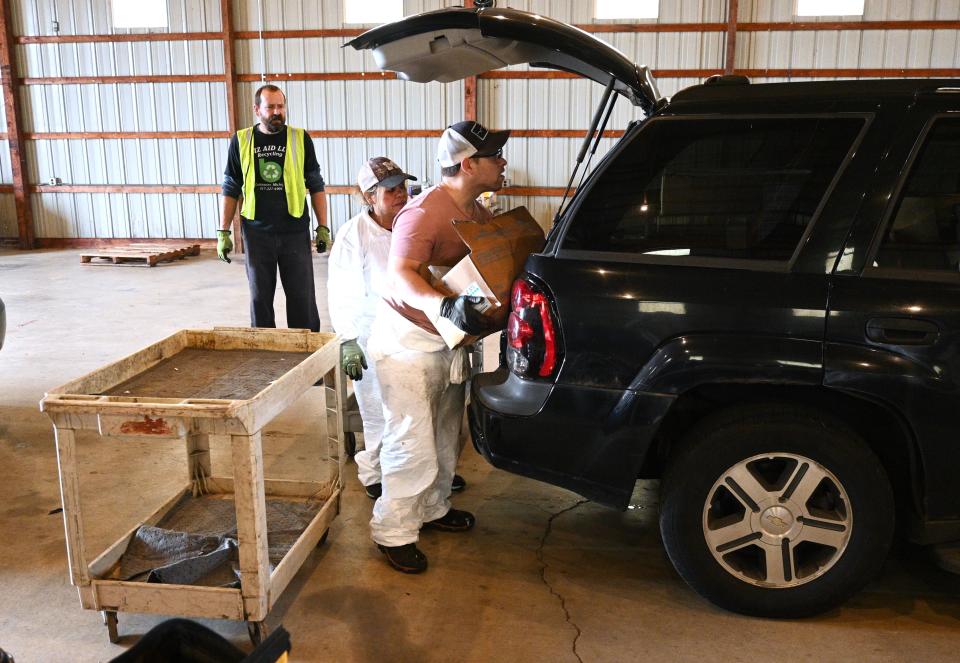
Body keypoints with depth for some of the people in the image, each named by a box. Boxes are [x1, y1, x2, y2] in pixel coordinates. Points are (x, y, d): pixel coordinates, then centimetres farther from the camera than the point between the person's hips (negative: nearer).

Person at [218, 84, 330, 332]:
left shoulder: (300, 139, 2)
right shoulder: (241, 141, 4)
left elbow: (316, 186, 5)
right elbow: (231, 190, 7)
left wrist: (322, 227, -1)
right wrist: (223, 232, 2)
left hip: (295, 232, -1)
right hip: (257, 234, 1)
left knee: (302, 297, 2)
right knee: (260, 298, 9)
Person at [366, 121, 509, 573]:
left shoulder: (477, 212, 5)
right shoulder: (426, 211, -24)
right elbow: (399, 275, -35)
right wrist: (445, 306, -50)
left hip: (449, 340, 9)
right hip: (408, 341, -9)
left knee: (445, 437, 19)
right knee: (413, 445, -4)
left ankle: (432, 509, 38)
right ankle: (393, 532, 12)